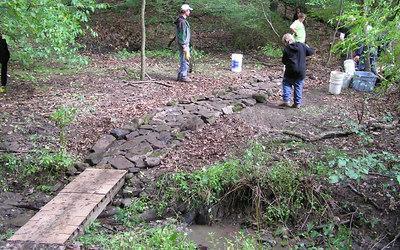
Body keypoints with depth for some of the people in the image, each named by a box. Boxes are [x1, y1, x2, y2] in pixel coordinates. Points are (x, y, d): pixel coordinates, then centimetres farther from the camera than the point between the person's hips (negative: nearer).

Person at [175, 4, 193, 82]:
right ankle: (183, 76, 0)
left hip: (185, 44, 11)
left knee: (183, 60, 16)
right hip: (183, 44, -11)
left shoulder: (183, 20, 15)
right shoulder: (182, 21, -17)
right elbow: (182, 35, -21)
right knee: (185, 60, -5)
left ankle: (180, 75, 23)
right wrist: (184, 46, -21)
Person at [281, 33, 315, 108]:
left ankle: (286, 100, 1)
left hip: (290, 71, -3)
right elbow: (311, 52, 10)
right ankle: (297, 103, 15)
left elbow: (284, 61, -3)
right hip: (301, 71, 3)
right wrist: (307, 47, 29)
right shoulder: (302, 45, 1)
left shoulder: (286, 49, -8)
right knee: (298, 87, 12)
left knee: (286, 84, 12)